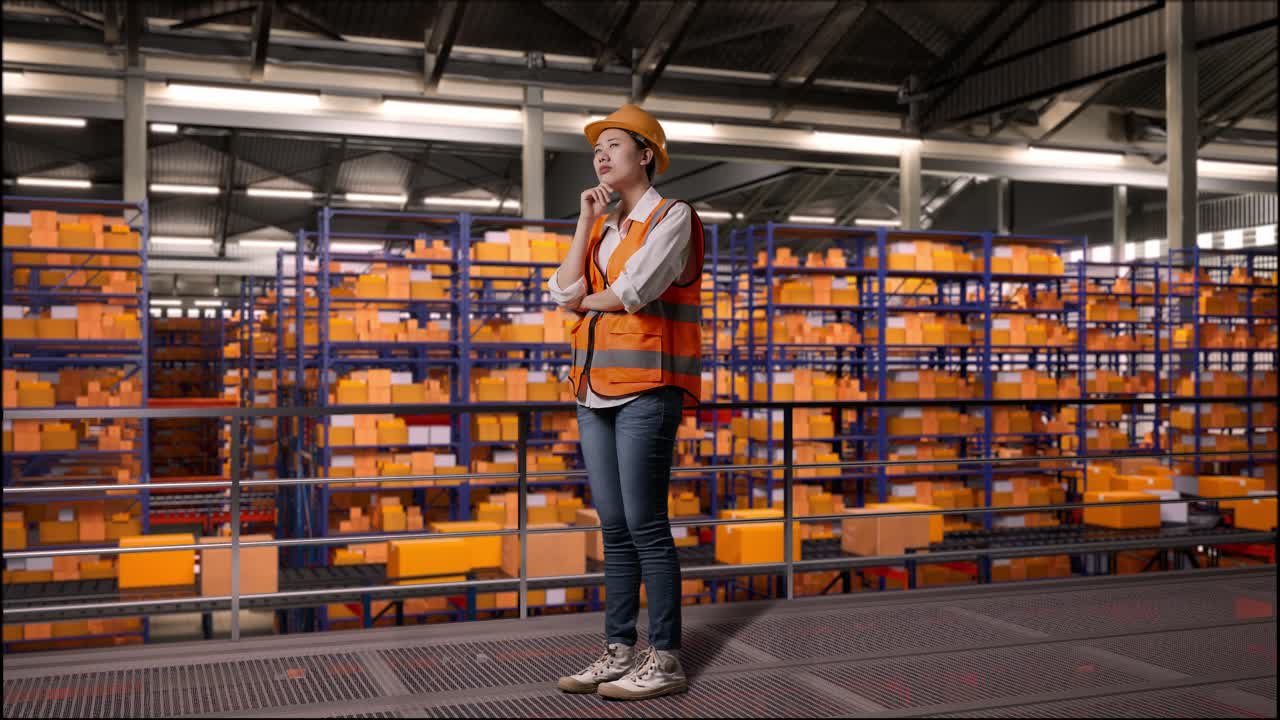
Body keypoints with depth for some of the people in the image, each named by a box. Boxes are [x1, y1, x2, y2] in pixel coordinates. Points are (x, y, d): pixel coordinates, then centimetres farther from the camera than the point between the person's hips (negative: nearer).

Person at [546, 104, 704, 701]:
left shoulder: (672, 217, 0)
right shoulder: (601, 228, 20)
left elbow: (633, 290, -14)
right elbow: (565, 293, 7)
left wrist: (586, 299, 5)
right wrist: (585, 222, 5)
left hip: (646, 387, -7)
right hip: (596, 389, 7)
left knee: (645, 525, -8)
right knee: (614, 528, 7)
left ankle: (665, 660, -2)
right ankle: (618, 650, 13)